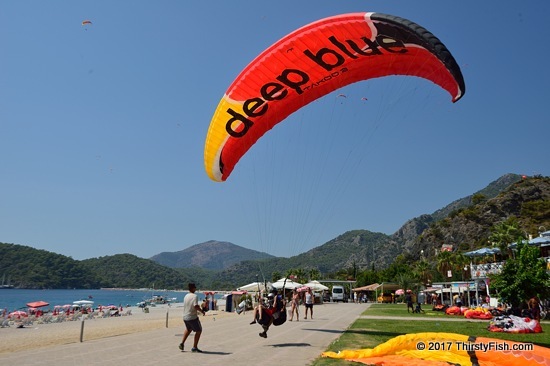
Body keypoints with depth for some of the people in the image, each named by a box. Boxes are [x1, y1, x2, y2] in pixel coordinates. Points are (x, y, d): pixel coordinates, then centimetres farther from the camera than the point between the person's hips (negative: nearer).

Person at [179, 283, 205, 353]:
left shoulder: (186, 296, 8)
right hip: (193, 317, -8)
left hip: (185, 317, 8)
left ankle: (182, 343, 24)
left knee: (188, 329, 31)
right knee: (199, 331, 8)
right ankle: (194, 347, 8)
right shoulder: (195, 296, -16)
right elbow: (196, 306, -28)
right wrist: (201, 310, -12)